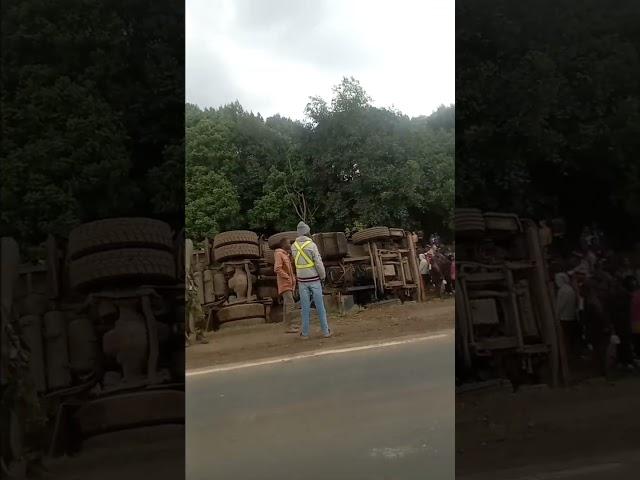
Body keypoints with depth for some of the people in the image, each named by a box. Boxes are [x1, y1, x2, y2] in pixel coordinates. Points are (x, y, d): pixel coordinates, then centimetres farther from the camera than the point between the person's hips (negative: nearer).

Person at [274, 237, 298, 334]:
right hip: (285, 283, -9)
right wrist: (288, 277, -17)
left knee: (287, 304, 11)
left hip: (289, 284, 9)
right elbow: (277, 269, -19)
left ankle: (290, 325, 16)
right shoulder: (279, 254, -10)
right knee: (290, 304, -13)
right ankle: (290, 326, -13)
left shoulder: (286, 255, 18)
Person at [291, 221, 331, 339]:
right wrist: (323, 276, -1)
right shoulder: (311, 245, -13)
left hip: (302, 280, 3)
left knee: (305, 307, 7)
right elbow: (318, 263, -14)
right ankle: (325, 331, 10)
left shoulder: (294, 246, 0)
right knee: (320, 306, 5)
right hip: (314, 279, -3)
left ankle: (305, 333, 9)